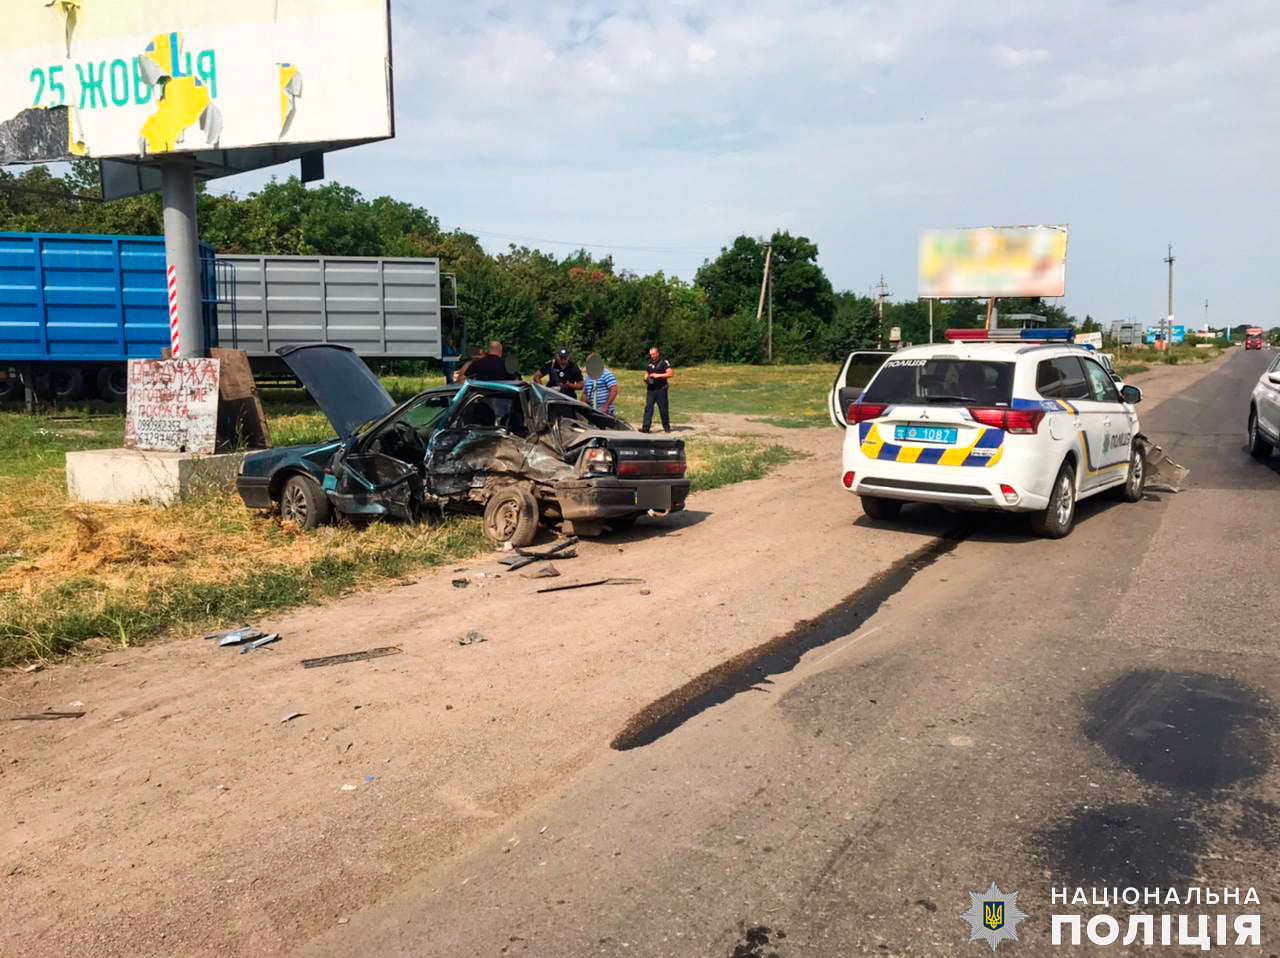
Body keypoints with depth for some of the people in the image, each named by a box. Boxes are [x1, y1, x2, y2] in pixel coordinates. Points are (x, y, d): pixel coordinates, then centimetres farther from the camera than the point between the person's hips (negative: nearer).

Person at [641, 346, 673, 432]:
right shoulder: (650, 363, 14)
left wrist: (658, 375, -18)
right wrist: (646, 378, 3)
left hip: (661, 389, -5)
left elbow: (670, 373, -12)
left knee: (663, 408, 3)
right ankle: (646, 427, -8)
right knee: (648, 407, -4)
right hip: (650, 389, 5)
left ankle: (666, 427, 16)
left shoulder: (663, 362, -4)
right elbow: (646, 373, 26)